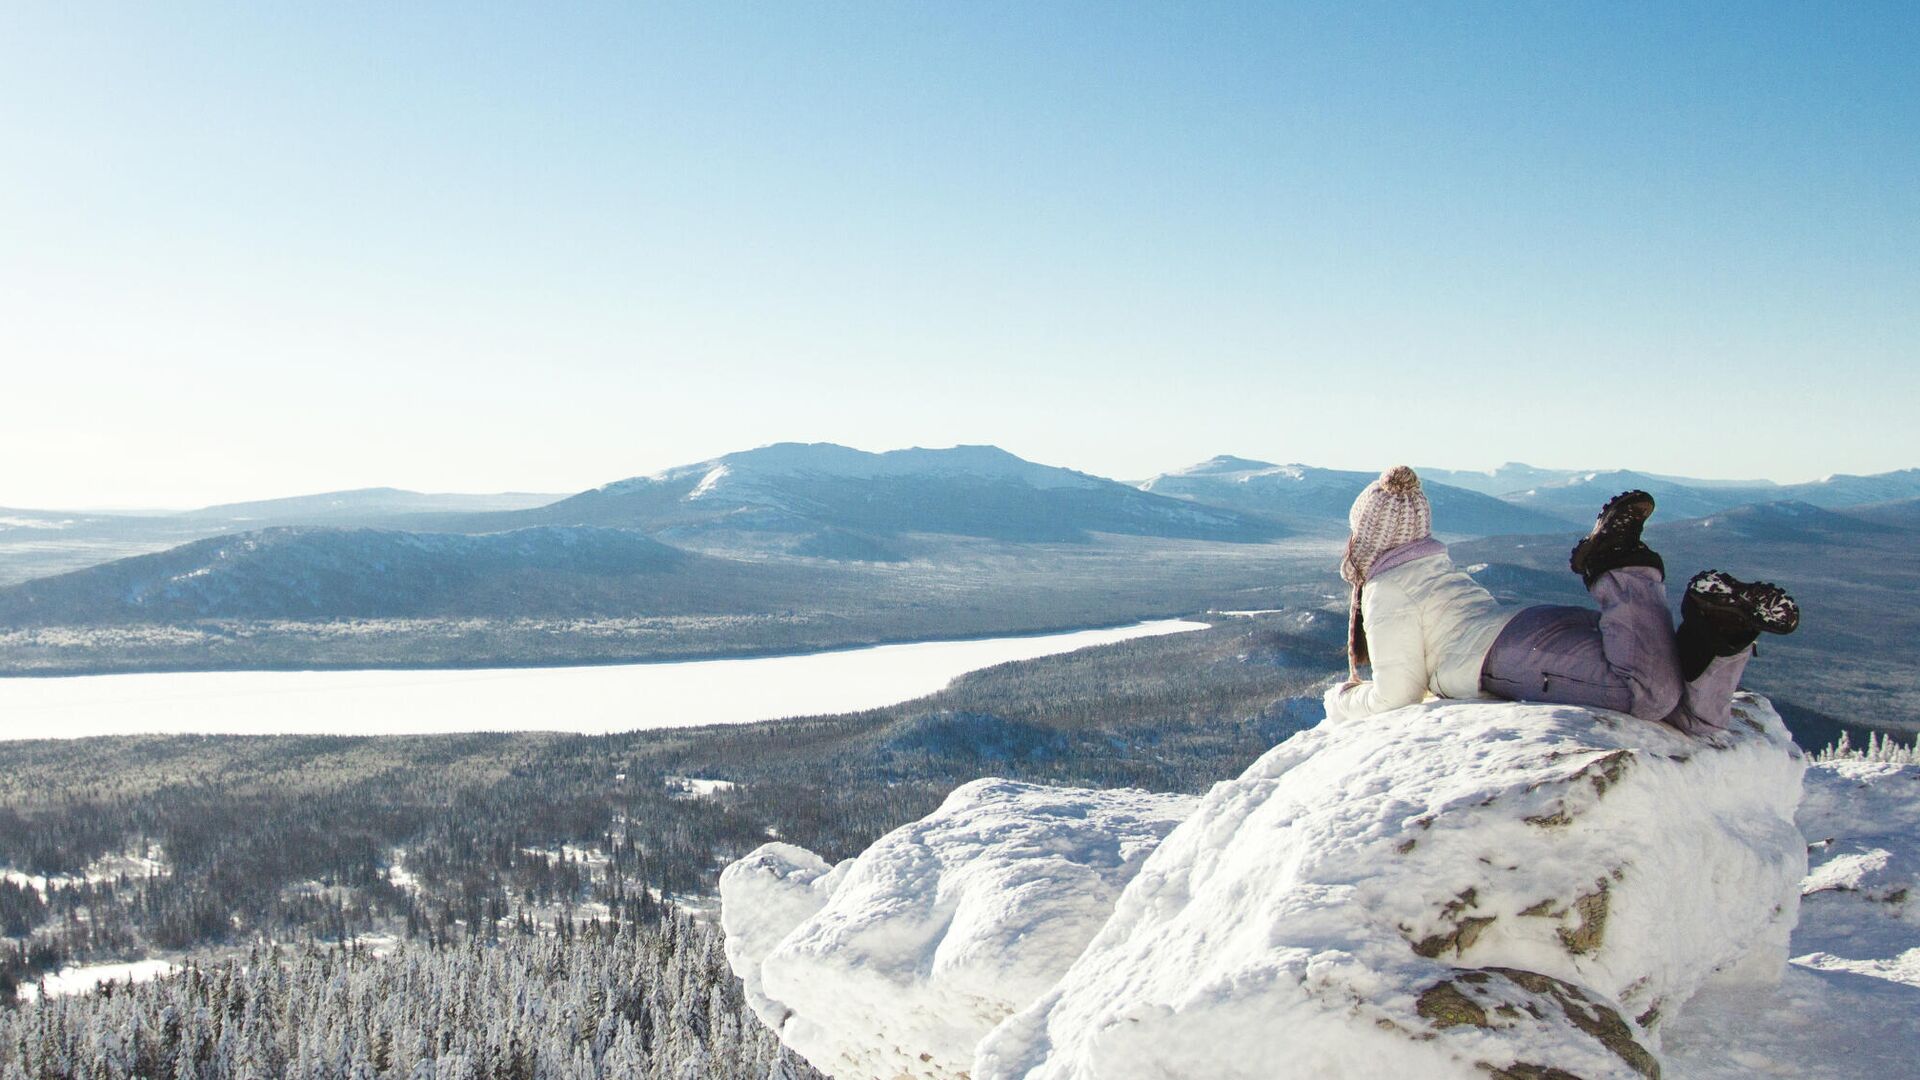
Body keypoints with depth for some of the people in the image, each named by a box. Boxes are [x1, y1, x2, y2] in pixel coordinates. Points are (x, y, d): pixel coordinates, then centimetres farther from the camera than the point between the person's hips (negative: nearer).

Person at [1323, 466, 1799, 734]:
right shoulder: (1437, 567, 35)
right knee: (1698, 717, -7)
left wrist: (1342, 702, 21)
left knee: (1651, 691, -33)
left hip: (1529, 652, -8)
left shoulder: (1387, 589, 7)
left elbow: (1397, 695, 1)